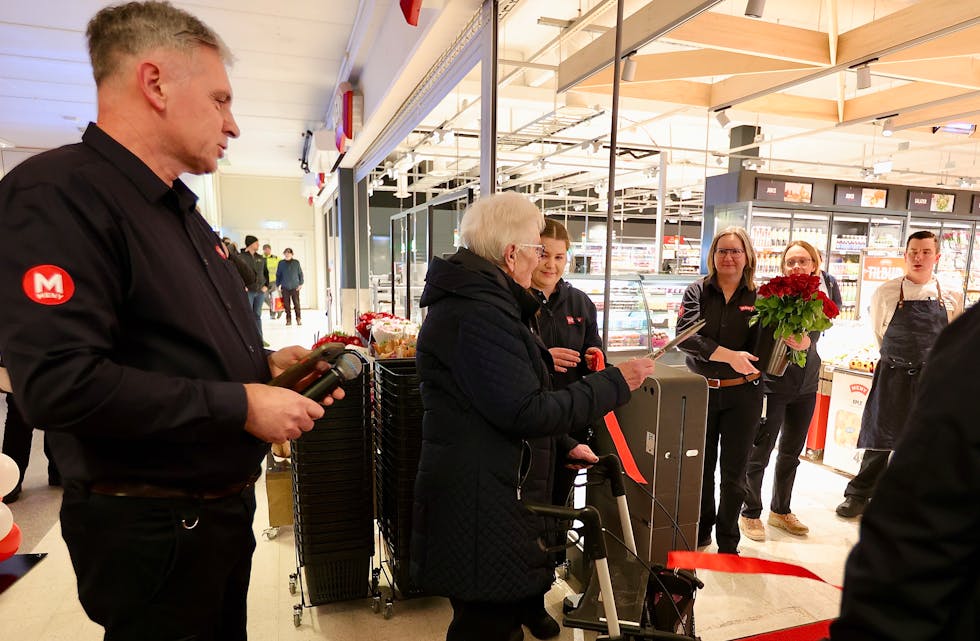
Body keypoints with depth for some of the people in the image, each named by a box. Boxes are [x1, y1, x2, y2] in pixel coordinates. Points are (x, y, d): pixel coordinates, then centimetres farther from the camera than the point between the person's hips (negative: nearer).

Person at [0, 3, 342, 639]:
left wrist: (267, 364, 1)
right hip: (150, 530, -9)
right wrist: (242, 405, -24)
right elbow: (61, 384, -29)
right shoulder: (55, 192, -19)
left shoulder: (181, 210, 12)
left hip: (225, 508, 9)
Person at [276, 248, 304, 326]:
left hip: (295, 287, -1)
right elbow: (278, 275, 10)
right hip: (285, 287, 1)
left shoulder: (296, 262, 4)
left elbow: (300, 273, 8)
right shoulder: (281, 263, 5)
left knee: (296, 303, -4)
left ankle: (298, 319, 4)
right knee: (286, 304, 2)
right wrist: (278, 284, 6)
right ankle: (288, 319, 11)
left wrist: (301, 284, 2)